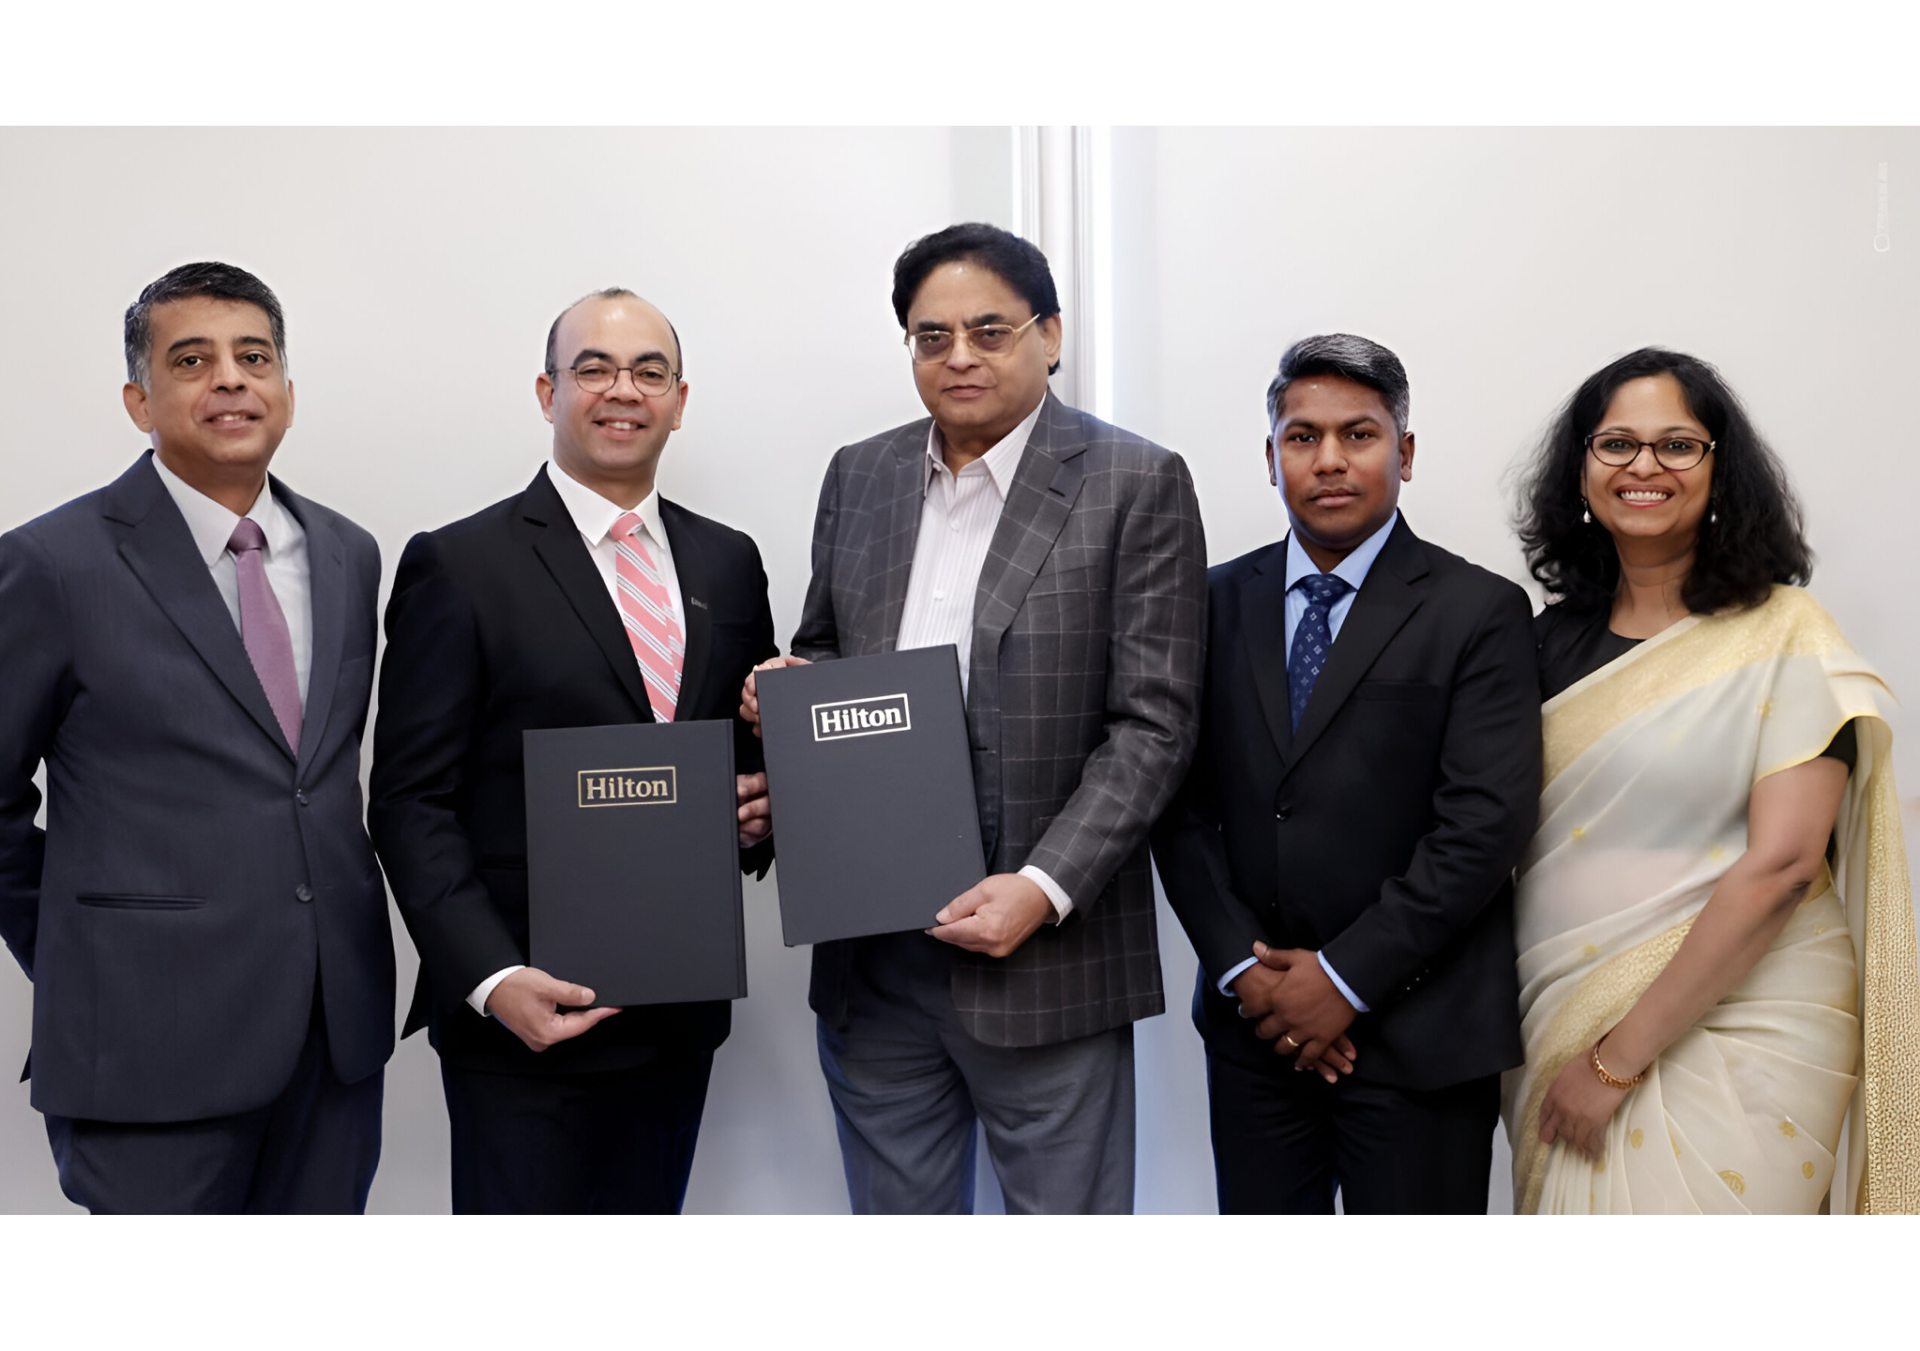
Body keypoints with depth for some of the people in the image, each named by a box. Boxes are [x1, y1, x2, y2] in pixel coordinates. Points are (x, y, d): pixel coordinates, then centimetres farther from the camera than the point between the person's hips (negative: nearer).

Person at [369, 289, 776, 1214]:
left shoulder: (728, 563, 9)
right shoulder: (459, 568, -6)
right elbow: (413, 803, -8)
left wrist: (758, 814, -4)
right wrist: (491, 980, -18)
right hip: (525, 1020, -4)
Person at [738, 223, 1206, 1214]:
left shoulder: (1137, 485, -5)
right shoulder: (857, 477, 9)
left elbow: (1154, 721, -9)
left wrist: (1045, 888, -18)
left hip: (1045, 952, -4)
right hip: (868, 955, 4)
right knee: (893, 1199, 16)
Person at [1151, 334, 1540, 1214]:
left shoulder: (1479, 612, -4)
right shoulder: (1219, 602, 7)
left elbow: (1485, 823, -11)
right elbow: (1184, 803, 4)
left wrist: (1345, 977, -13)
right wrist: (1243, 969, -6)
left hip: (1417, 1036, -3)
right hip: (1252, 1023, 3)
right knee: (1258, 1207, 12)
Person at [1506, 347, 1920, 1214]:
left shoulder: (1783, 637, -9)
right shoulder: (1559, 632, 6)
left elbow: (1781, 865, -16)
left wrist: (1620, 1056, -16)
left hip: (1734, 1033, -4)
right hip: (1560, 1025, 5)